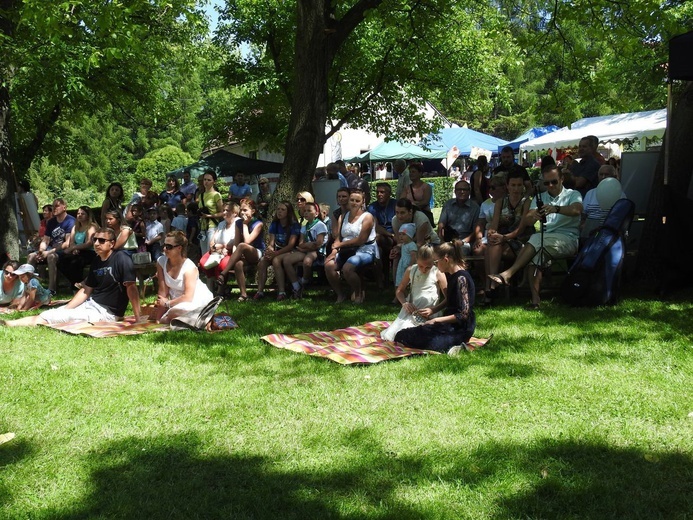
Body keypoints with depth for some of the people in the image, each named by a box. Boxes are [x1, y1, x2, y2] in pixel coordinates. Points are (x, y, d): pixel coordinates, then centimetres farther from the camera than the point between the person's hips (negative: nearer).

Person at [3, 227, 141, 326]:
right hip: (91, 304, 8)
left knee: (47, 318, -13)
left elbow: (131, 287, -23)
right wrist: (65, 309, 6)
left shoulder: (121, 259, -16)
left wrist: (138, 318, -29)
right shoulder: (96, 261, 9)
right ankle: (6, 324, -2)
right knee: (47, 314, 1)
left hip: (107, 312, -8)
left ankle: (10, 324, -11)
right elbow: (86, 290, 14)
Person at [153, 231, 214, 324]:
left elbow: (188, 297, -29)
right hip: (178, 299, 7)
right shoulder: (161, 261, -9)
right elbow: (163, 290, -8)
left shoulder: (189, 268, -24)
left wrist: (167, 303, -20)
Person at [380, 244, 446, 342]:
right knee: (389, 335, -7)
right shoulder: (411, 270, 5)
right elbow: (399, 291, 16)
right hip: (411, 311, 5)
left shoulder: (438, 273, -7)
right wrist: (404, 303, -4)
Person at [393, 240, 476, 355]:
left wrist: (436, 320, -16)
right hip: (450, 323, 10)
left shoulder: (461, 278, -19)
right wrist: (433, 310, 8)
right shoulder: (451, 275, 9)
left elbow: (464, 314, -21)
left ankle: (449, 347, -17)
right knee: (401, 336, 8)